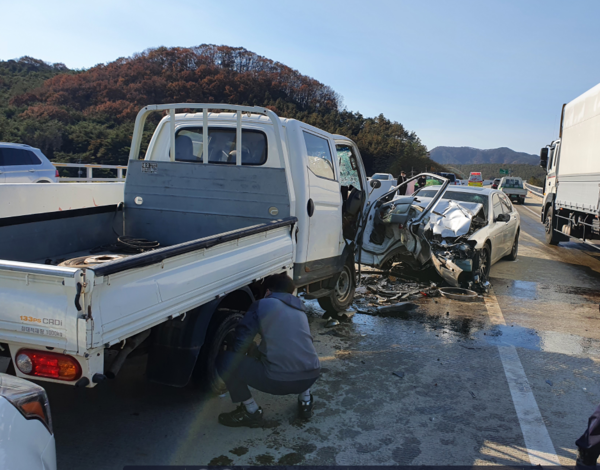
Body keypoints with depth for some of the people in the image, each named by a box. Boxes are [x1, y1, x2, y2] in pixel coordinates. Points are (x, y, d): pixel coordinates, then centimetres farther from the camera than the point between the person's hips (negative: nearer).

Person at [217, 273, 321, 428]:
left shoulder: (262, 305, 3)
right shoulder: (300, 310, 22)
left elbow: (240, 344, -1)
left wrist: (252, 351, 23)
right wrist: (258, 352, 44)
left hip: (279, 380, -6)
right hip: (311, 376, 7)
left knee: (226, 361, 8)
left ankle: (251, 412, 12)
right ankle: (306, 401, 28)